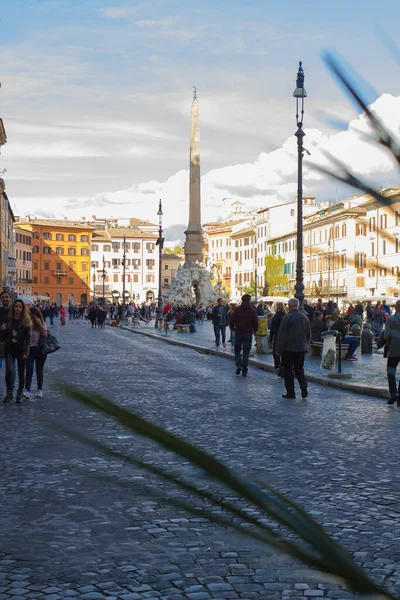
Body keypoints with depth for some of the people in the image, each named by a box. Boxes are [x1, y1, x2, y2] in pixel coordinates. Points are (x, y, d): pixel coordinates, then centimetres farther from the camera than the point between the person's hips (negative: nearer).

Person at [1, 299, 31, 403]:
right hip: (10, 350, 2)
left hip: (21, 350, -2)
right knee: (9, 371, -13)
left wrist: (25, 352, -14)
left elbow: (28, 338, -6)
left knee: (21, 373, 6)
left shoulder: (26, 321, -4)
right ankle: (9, 393, 0)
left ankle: (20, 394, 20)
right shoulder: (8, 320, 5)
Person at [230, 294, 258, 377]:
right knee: (246, 352, 5)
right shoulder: (253, 310, -4)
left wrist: (233, 328, 16)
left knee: (237, 349, 15)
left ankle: (238, 365, -6)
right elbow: (256, 322, -3)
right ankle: (244, 370, 5)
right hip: (248, 333, 0)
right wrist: (255, 330, 14)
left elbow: (232, 321, -2)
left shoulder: (237, 309, -3)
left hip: (238, 332, 0)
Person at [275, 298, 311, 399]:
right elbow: (309, 334, 14)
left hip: (288, 349, -5)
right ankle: (304, 388, -3)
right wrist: (306, 346, 24)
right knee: (299, 369, 15)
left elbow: (281, 335, -13)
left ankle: (290, 392, 5)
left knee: (288, 370, 4)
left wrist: (278, 349, -5)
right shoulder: (305, 317, 5)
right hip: (301, 349, 5)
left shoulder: (287, 318, -14)